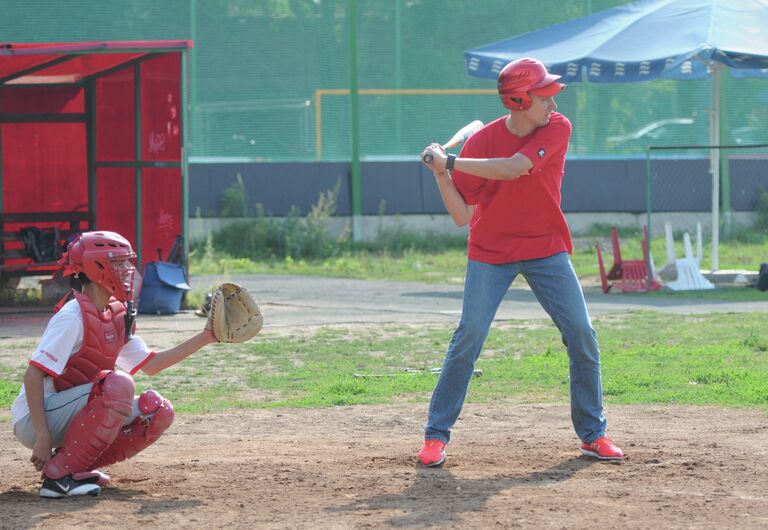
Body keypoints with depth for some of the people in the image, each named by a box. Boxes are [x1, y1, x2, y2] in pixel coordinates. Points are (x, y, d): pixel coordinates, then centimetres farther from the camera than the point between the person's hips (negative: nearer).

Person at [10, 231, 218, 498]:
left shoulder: (118, 317, 9)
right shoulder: (73, 317, -18)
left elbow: (151, 364, 16)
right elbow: (33, 375, -22)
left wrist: (204, 338, 8)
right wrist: (43, 438, -28)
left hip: (71, 415, 9)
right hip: (33, 421, -9)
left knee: (158, 411, -2)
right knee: (117, 385, -30)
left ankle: (79, 466, 3)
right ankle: (59, 474, -23)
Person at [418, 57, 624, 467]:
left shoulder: (557, 129, -11)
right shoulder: (482, 141, -12)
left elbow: (513, 168, -28)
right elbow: (462, 216, -11)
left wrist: (450, 162, -27)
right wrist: (440, 174, -26)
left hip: (547, 250, 2)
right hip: (491, 253, -2)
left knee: (582, 336, -3)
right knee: (469, 337, -11)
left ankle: (593, 434, 9)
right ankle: (436, 435, -2)